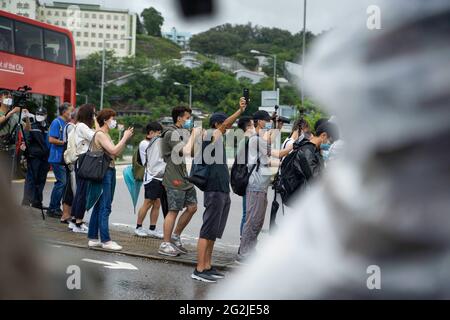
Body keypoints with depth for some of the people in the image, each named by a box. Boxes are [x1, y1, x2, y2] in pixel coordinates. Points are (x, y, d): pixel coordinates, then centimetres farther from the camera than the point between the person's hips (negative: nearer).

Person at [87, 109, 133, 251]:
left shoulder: (106, 135, 19)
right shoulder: (100, 134, -10)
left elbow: (117, 153, 15)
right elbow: (113, 150, -21)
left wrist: (125, 139, 6)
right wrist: (125, 137, -11)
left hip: (110, 171, 10)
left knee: (99, 207, 11)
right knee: (104, 207, -8)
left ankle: (93, 238, 16)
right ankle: (105, 240, -7)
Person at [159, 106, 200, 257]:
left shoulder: (183, 132, 18)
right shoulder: (171, 133, -13)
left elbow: (192, 152, 21)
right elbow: (186, 151, -23)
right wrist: (193, 135, -11)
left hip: (184, 177, 10)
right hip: (174, 179, -9)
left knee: (192, 207, 9)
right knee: (173, 211, -5)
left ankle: (175, 237, 22)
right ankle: (165, 245, 3)